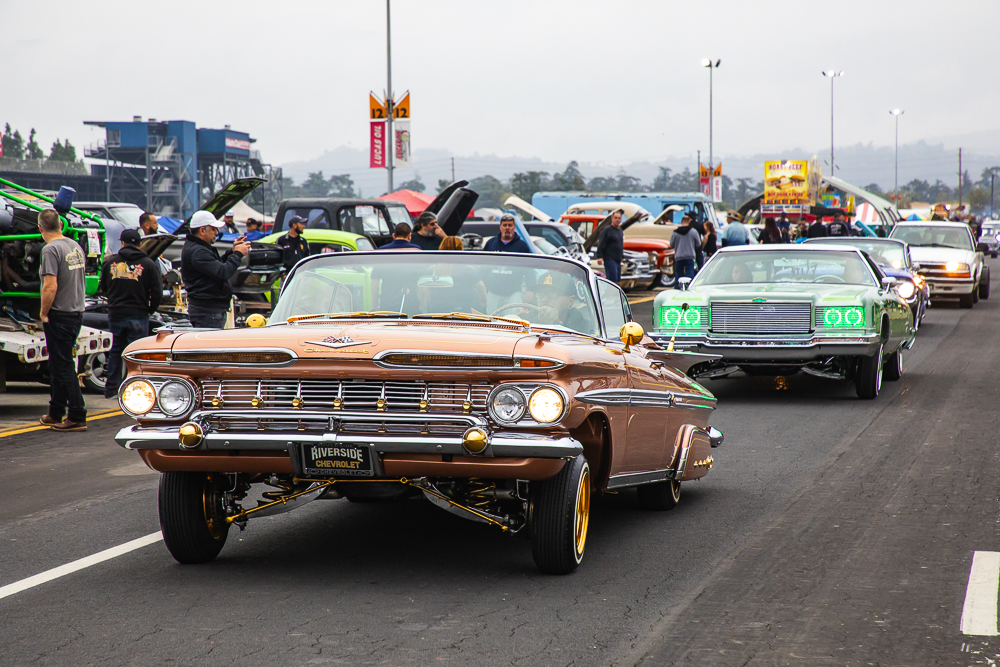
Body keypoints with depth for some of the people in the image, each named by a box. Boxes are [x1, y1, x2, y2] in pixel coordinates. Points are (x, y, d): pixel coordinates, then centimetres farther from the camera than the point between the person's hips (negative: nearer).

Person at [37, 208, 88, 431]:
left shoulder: (51, 249, -16)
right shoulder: (76, 246, 10)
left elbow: (50, 287, -23)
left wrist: (43, 313, -11)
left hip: (59, 316, -8)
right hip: (77, 312, 8)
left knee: (64, 367, -5)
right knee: (59, 365, 17)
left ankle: (77, 417, -6)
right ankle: (55, 414, 24)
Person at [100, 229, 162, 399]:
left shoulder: (110, 263, 3)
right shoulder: (148, 264, -5)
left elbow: (103, 287, 13)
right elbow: (157, 292, -8)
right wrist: (150, 310, 6)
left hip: (115, 314, 3)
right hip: (138, 315, -3)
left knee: (115, 351, 15)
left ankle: (111, 388, 17)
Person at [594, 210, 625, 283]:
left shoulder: (620, 230, 16)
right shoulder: (607, 230, -8)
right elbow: (601, 245, -12)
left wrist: (622, 256, 25)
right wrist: (599, 257, -18)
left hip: (618, 260, 9)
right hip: (610, 260, -9)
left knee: (618, 279, 9)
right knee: (613, 279, -15)